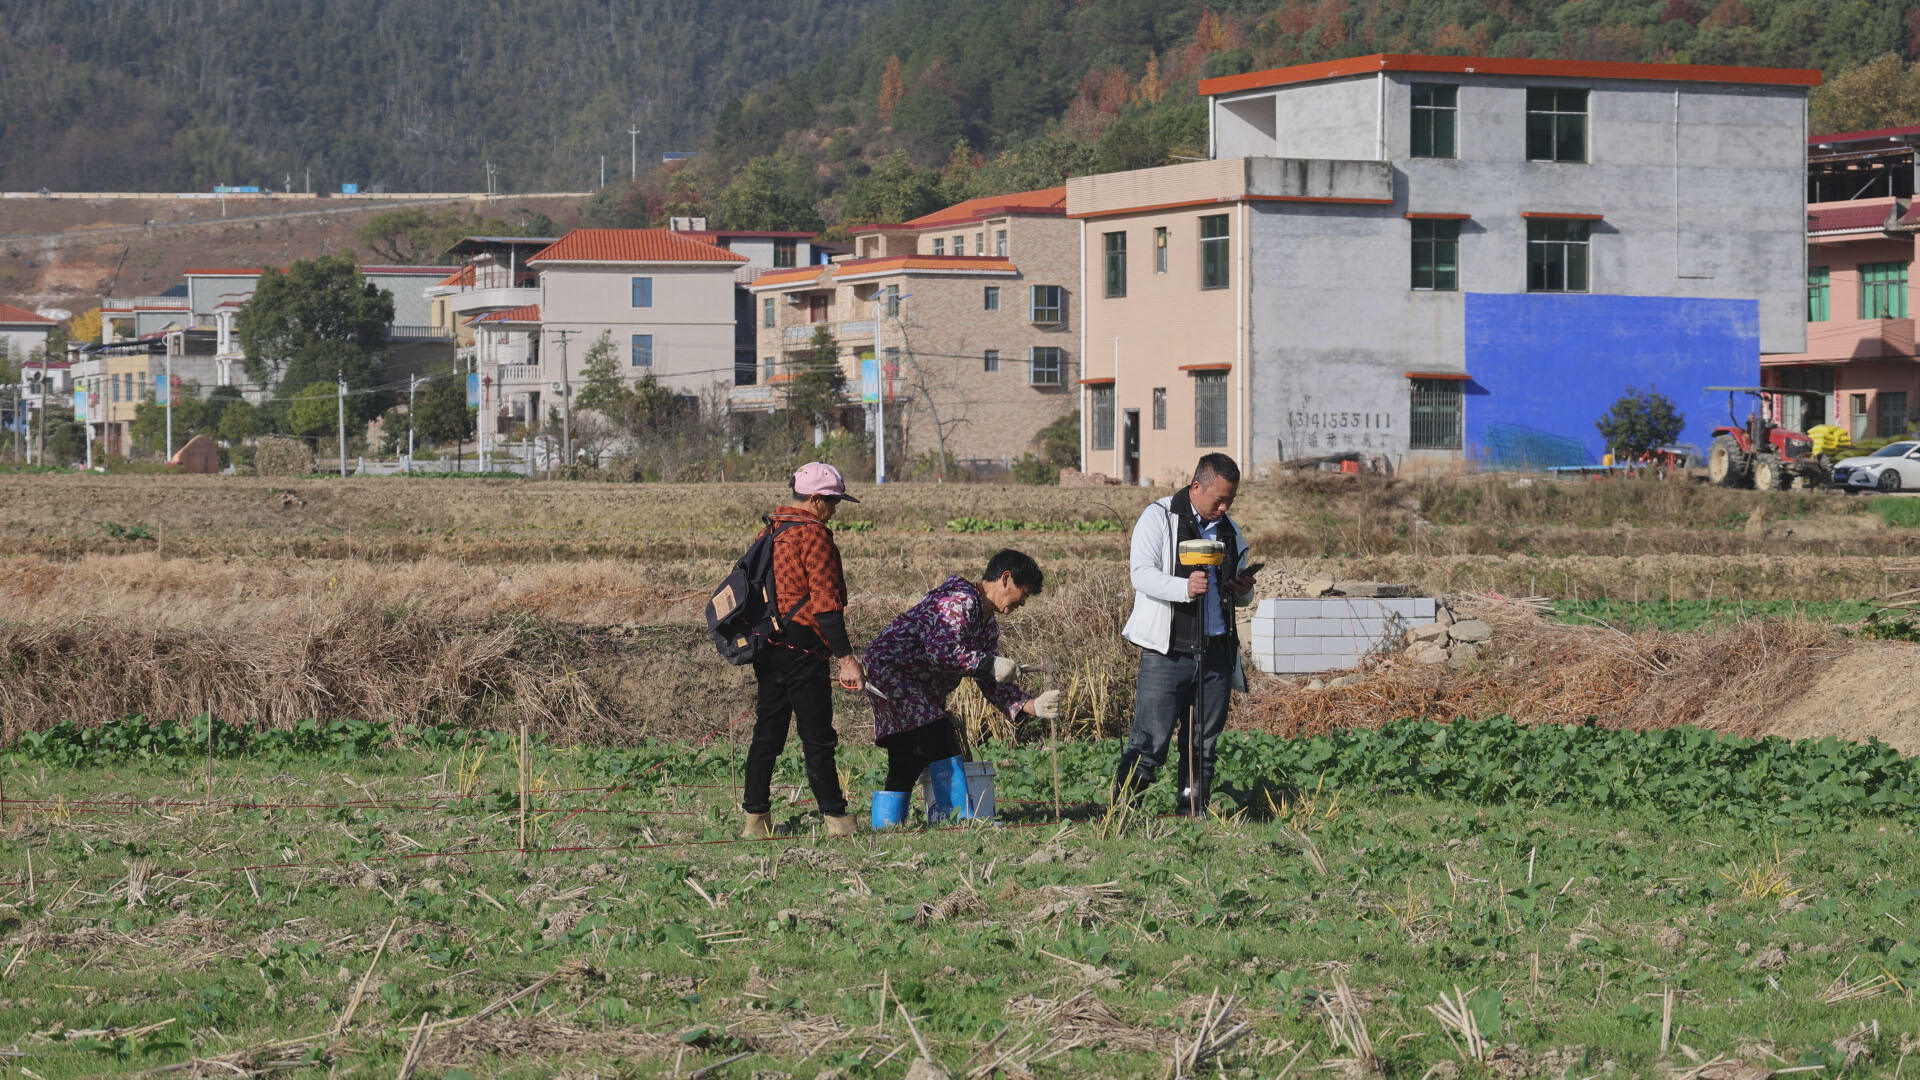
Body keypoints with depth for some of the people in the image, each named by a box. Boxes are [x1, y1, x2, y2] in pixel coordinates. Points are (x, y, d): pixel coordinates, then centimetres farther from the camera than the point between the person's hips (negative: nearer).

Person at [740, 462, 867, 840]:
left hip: (767, 648, 8)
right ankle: (836, 820, 0)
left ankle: (756, 819, 11)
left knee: (767, 733, 11)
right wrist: (845, 656, -18)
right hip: (802, 647, -8)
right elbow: (825, 603, -18)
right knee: (818, 737, -3)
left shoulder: (770, 530, 14)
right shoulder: (813, 535, -13)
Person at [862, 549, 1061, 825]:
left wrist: (1032, 706, -2)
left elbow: (991, 683, 12)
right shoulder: (960, 600, -18)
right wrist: (990, 664, -22)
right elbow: (940, 650, -30)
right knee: (941, 740, -18)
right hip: (890, 670, -11)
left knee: (906, 766, 6)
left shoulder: (988, 624, 15)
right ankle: (961, 820, -17)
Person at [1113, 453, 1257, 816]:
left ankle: (1193, 809, 16)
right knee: (1150, 742, -9)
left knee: (1203, 744, 8)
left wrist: (1244, 592, 0)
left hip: (1216, 650, 5)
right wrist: (1184, 588, -31)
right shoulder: (1159, 517, -1)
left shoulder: (1229, 531, 16)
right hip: (1167, 652, -5)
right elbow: (1141, 574, -14)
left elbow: (1240, 597, 26)